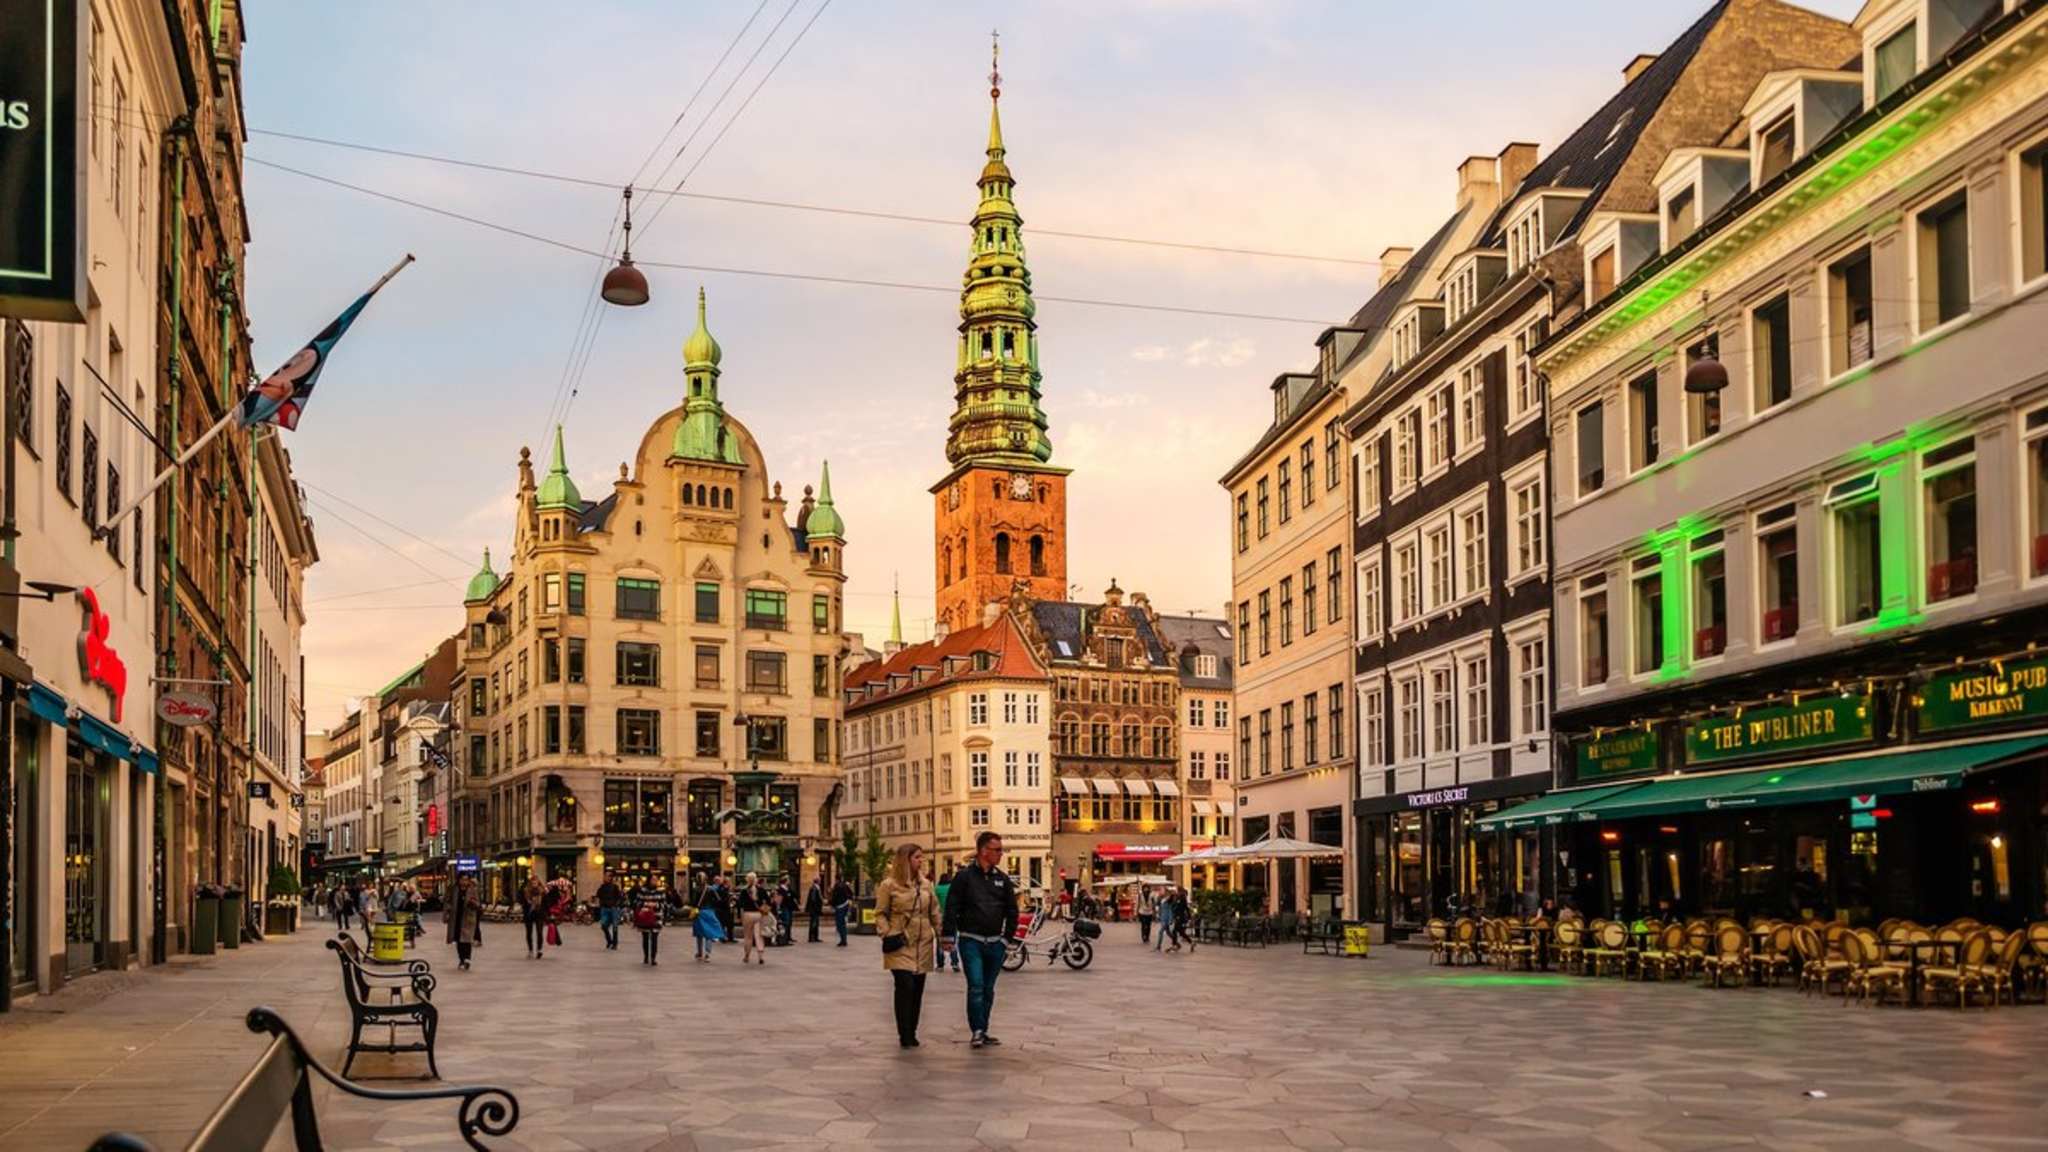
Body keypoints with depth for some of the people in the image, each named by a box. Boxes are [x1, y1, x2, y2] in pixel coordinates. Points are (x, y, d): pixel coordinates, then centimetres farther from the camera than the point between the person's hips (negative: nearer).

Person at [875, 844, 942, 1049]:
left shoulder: (925, 884, 11)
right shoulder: (889, 885, -4)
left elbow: (935, 913, 14)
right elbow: (880, 913, 0)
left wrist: (940, 937, 8)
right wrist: (887, 934, -11)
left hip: (923, 945, 5)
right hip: (900, 945, -5)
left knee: (917, 990, 6)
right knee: (905, 987, -14)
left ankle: (911, 1034, 15)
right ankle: (905, 1035, -8)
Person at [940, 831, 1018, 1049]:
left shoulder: (1003, 879, 9)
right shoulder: (964, 876, -5)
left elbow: (1012, 911, 14)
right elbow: (951, 907, -6)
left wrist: (1007, 937, 8)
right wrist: (949, 936, -10)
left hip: (995, 942, 5)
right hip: (970, 940, -5)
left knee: (988, 989, 9)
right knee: (976, 986, -12)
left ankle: (983, 1032, 16)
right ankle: (977, 1031, -8)